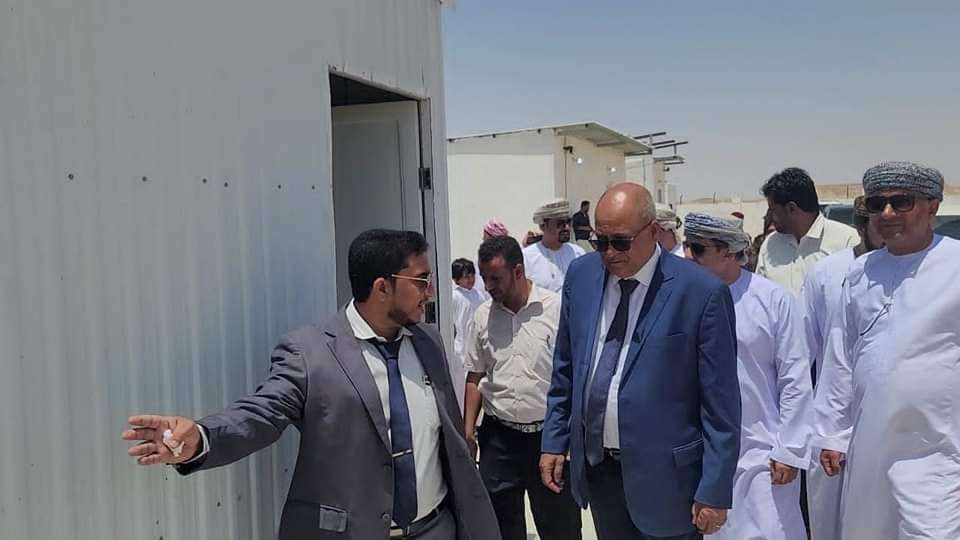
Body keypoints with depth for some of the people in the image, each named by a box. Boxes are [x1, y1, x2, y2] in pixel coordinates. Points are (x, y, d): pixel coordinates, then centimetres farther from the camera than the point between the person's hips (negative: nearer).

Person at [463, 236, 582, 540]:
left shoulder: (557, 308, -8)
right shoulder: (482, 316, 4)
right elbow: (474, 378, 11)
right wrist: (468, 431, 5)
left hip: (550, 434, -3)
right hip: (498, 437, 3)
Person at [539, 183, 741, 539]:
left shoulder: (702, 292, -15)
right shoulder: (581, 275, 0)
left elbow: (720, 404, -11)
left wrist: (715, 492, -10)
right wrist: (554, 442, 9)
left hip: (663, 476, -4)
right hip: (595, 466, 5)